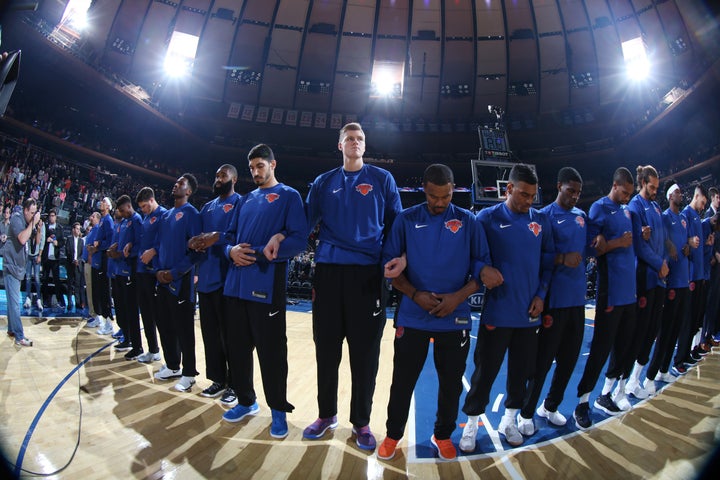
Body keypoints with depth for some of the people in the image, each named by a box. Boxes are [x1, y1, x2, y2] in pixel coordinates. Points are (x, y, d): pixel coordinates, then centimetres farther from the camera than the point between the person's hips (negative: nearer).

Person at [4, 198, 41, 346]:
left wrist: (38, 228, -5)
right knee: (14, 302, -8)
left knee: (13, 300, 17)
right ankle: (19, 337, -7)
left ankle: (11, 329, 29)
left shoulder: (28, 221, 6)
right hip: (11, 265, -8)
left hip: (18, 266, 8)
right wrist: (33, 223, -23)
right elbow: (22, 239, -30)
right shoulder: (16, 218, -15)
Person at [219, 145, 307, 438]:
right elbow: (231, 235, 21)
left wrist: (257, 254, -17)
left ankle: (278, 410, 18)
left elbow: (299, 240, -10)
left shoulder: (288, 196, 0)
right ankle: (246, 401, 33)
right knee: (237, 346, 14)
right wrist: (231, 250, -3)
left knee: (271, 350, 1)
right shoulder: (246, 200, 20)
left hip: (266, 285, -6)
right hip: (236, 284, 7)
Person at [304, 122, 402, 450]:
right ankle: (327, 414, 28)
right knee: (326, 347, 9)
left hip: (367, 272, -2)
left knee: (365, 351, 4)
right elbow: (306, 221, 9)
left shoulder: (382, 179, 8)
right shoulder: (324, 183, 13)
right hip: (328, 270, 2)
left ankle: (361, 422, 22)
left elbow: (395, 224, 7)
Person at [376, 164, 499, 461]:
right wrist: (415, 295, -12)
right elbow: (389, 264, 0)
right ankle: (393, 435, 30)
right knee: (403, 380, 8)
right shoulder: (406, 219, 1)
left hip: (455, 319, 1)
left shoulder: (468, 221, 3)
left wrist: (459, 296, -11)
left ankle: (443, 435, 36)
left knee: (452, 383, 12)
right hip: (412, 317, 0)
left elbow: (482, 265, 3)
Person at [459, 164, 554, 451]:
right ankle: (471, 424, 22)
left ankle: (510, 420, 35)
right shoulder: (488, 218, -5)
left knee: (522, 369, 14)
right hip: (497, 312, -4)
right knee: (485, 370, 4)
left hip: (529, 313, 4)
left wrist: (541, 294, 1)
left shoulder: (541, 220, 6)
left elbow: (548, 260, 10)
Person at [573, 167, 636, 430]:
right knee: (601, 347, -3)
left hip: (629, 290, 8)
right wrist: (617, 243, -18)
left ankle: (605, 395, 29)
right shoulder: (599, 209, -7)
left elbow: (629, 243, 21)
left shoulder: (627, 210, 15)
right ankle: (582, 403, 9)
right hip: (610, 292, -8)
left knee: (623, 345, 13)